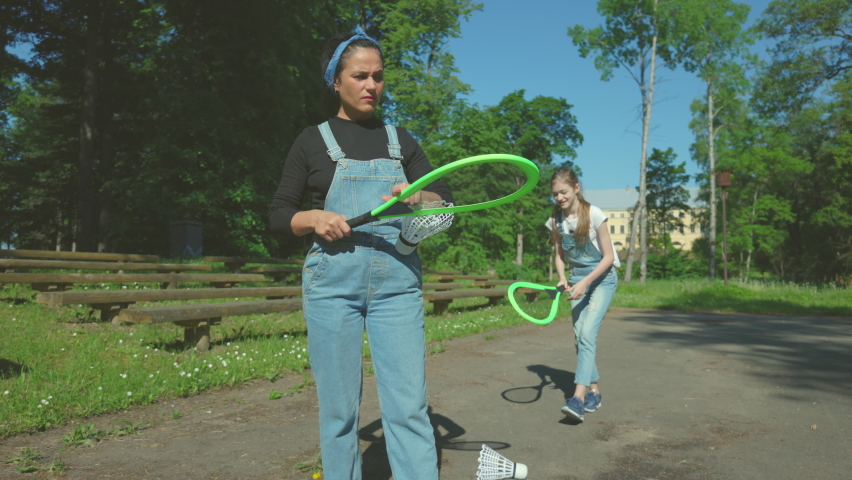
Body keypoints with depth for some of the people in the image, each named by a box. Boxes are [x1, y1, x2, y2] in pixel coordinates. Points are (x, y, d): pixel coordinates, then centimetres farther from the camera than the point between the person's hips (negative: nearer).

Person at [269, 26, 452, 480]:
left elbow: (445, 198, 10)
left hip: (398, 282, 2)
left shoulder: (400, 140, 14)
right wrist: (315, 218, -13)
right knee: (338, 408, 4)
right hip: (333, 280, -1)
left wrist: (419, 198, -13)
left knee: (409, 406, -4)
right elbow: (278, 214, 8)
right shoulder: (313, 140, 7)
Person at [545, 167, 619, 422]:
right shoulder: (556, 220, -2)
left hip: (601, 278, -5)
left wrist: (585, 282, -22)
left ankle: (579, 397, -26)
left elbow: (608, 257, -14)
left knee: (587, 333, -20)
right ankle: (594, 391, 15)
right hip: (577, 279, 5)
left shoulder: (594, 214, -16)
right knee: (579, 337, 2)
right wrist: (562, 278, -9)